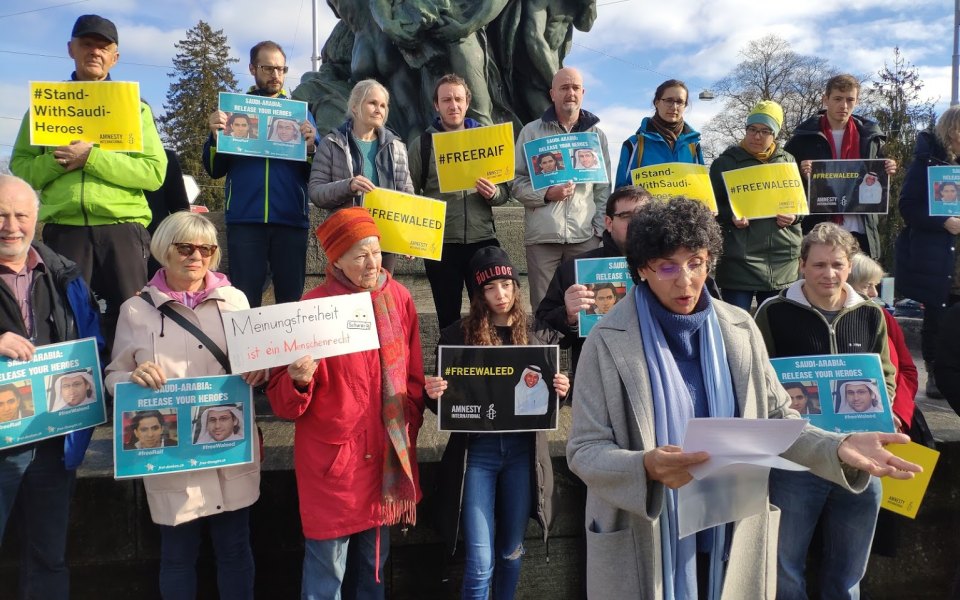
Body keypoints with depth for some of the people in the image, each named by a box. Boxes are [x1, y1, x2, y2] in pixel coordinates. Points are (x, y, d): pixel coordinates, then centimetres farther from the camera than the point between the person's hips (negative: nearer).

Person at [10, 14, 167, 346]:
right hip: (63, 228, 1)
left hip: (121, 226, -1)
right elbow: (21, 167, 9)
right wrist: (57, 162, -11)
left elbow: (154, 172, -4)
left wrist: (92, 158, -13)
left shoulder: (134, 105, 10)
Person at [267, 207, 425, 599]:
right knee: (327, 567, 6)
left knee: (373, 560, 20)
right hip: (333, 454, -4)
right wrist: (299, 381, -30)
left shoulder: (398, 298, 1)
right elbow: (282, 400, -10)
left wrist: (409, 427, 8)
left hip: (387, 455, 4)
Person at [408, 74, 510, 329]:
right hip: (440, 243, -1)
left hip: (483, 240, 1)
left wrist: (493, 193, -11)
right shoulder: (422, 144, 4)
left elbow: (505, 191, 11)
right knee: (448, 317, 7)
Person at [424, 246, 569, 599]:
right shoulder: (458, 335, -3)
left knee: (511, 551, 18)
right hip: (476, 450, -2)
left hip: (522, 450, 2)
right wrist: (433, 394, -19)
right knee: (480, 564, -1)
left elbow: (547, 397, 12)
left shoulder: (538, 334, 3)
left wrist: (561, 391, -10)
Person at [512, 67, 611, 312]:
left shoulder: (597, 134, 13)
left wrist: (599, 230, 3)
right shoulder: (532, 131, 6)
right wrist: (546, 194, -13)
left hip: (585, 236, 2)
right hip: (542, 236, -1)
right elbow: (517, 183, 4)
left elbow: (603, 188, 13)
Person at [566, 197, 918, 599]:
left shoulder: (740, 330, 0)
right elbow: (584, 451, -13)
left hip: (732, 537, 4)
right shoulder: (608, 342, -12)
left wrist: (838, 448, -13)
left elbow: (776, 419, 5)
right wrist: (646, 467, -32)